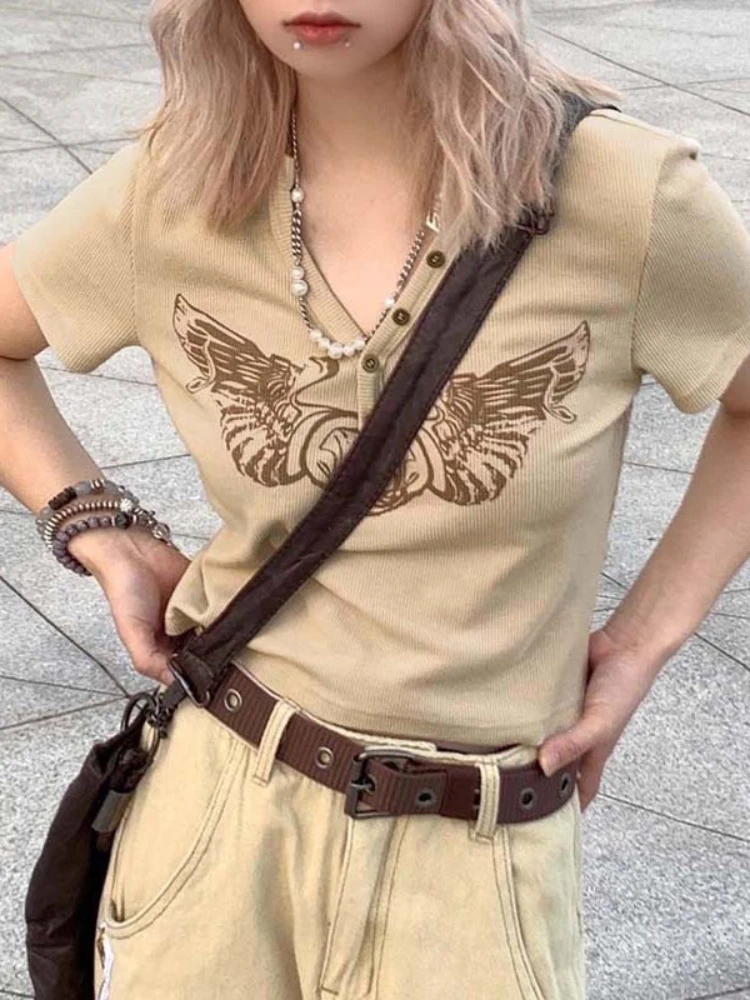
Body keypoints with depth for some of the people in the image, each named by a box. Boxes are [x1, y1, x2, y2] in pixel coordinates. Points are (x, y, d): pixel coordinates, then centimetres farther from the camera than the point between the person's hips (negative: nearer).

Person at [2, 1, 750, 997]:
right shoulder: (173, 192, -8)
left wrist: (641, 644, -3)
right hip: (218, 803, 2)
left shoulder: (626, 197, -16)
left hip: (475, 849, -1)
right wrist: (107, 539, 0)